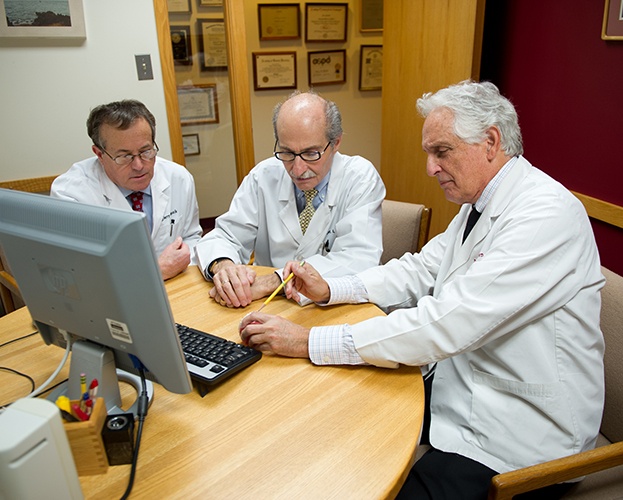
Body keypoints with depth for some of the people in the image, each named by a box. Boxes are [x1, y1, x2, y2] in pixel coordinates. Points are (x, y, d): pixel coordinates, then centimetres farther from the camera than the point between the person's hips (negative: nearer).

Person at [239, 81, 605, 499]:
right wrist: (330, 290, -7)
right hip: (454, 384, 8)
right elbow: (419, 270, 9)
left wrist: (310, 342, -29)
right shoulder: (480, 204, 6)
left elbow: (445, 326, -31)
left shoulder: (546, 214, -24)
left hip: (512, 436, -7)